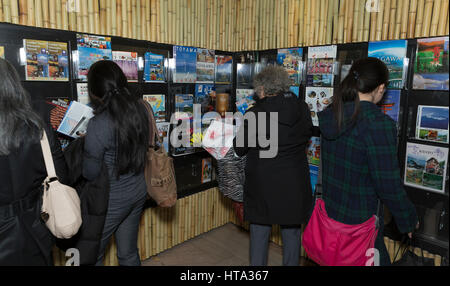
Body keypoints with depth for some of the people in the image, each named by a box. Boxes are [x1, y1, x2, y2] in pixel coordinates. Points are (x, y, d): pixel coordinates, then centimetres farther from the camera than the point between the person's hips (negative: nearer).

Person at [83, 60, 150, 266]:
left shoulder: (98, 125, -23)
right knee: (129, 253, 21)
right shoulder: (140, 109, -6)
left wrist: (82, 143, -1)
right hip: (138, 191, 6)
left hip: (112, 200, -6)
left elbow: (90, 174, -16)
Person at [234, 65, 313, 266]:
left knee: (259, 234, 12)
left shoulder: (255, 114, -14)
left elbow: (239, 149, -6)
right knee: (292, 232, 18)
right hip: (294, 185, 3)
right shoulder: (302, 109, -3)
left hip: (262, 185, -3)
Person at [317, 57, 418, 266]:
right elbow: (389, 185, -19)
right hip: (359, 222, -7)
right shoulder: (378, 124, -24)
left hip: (328, 211, 7)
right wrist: (408, 219, -2)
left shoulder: (331, 114, -2)